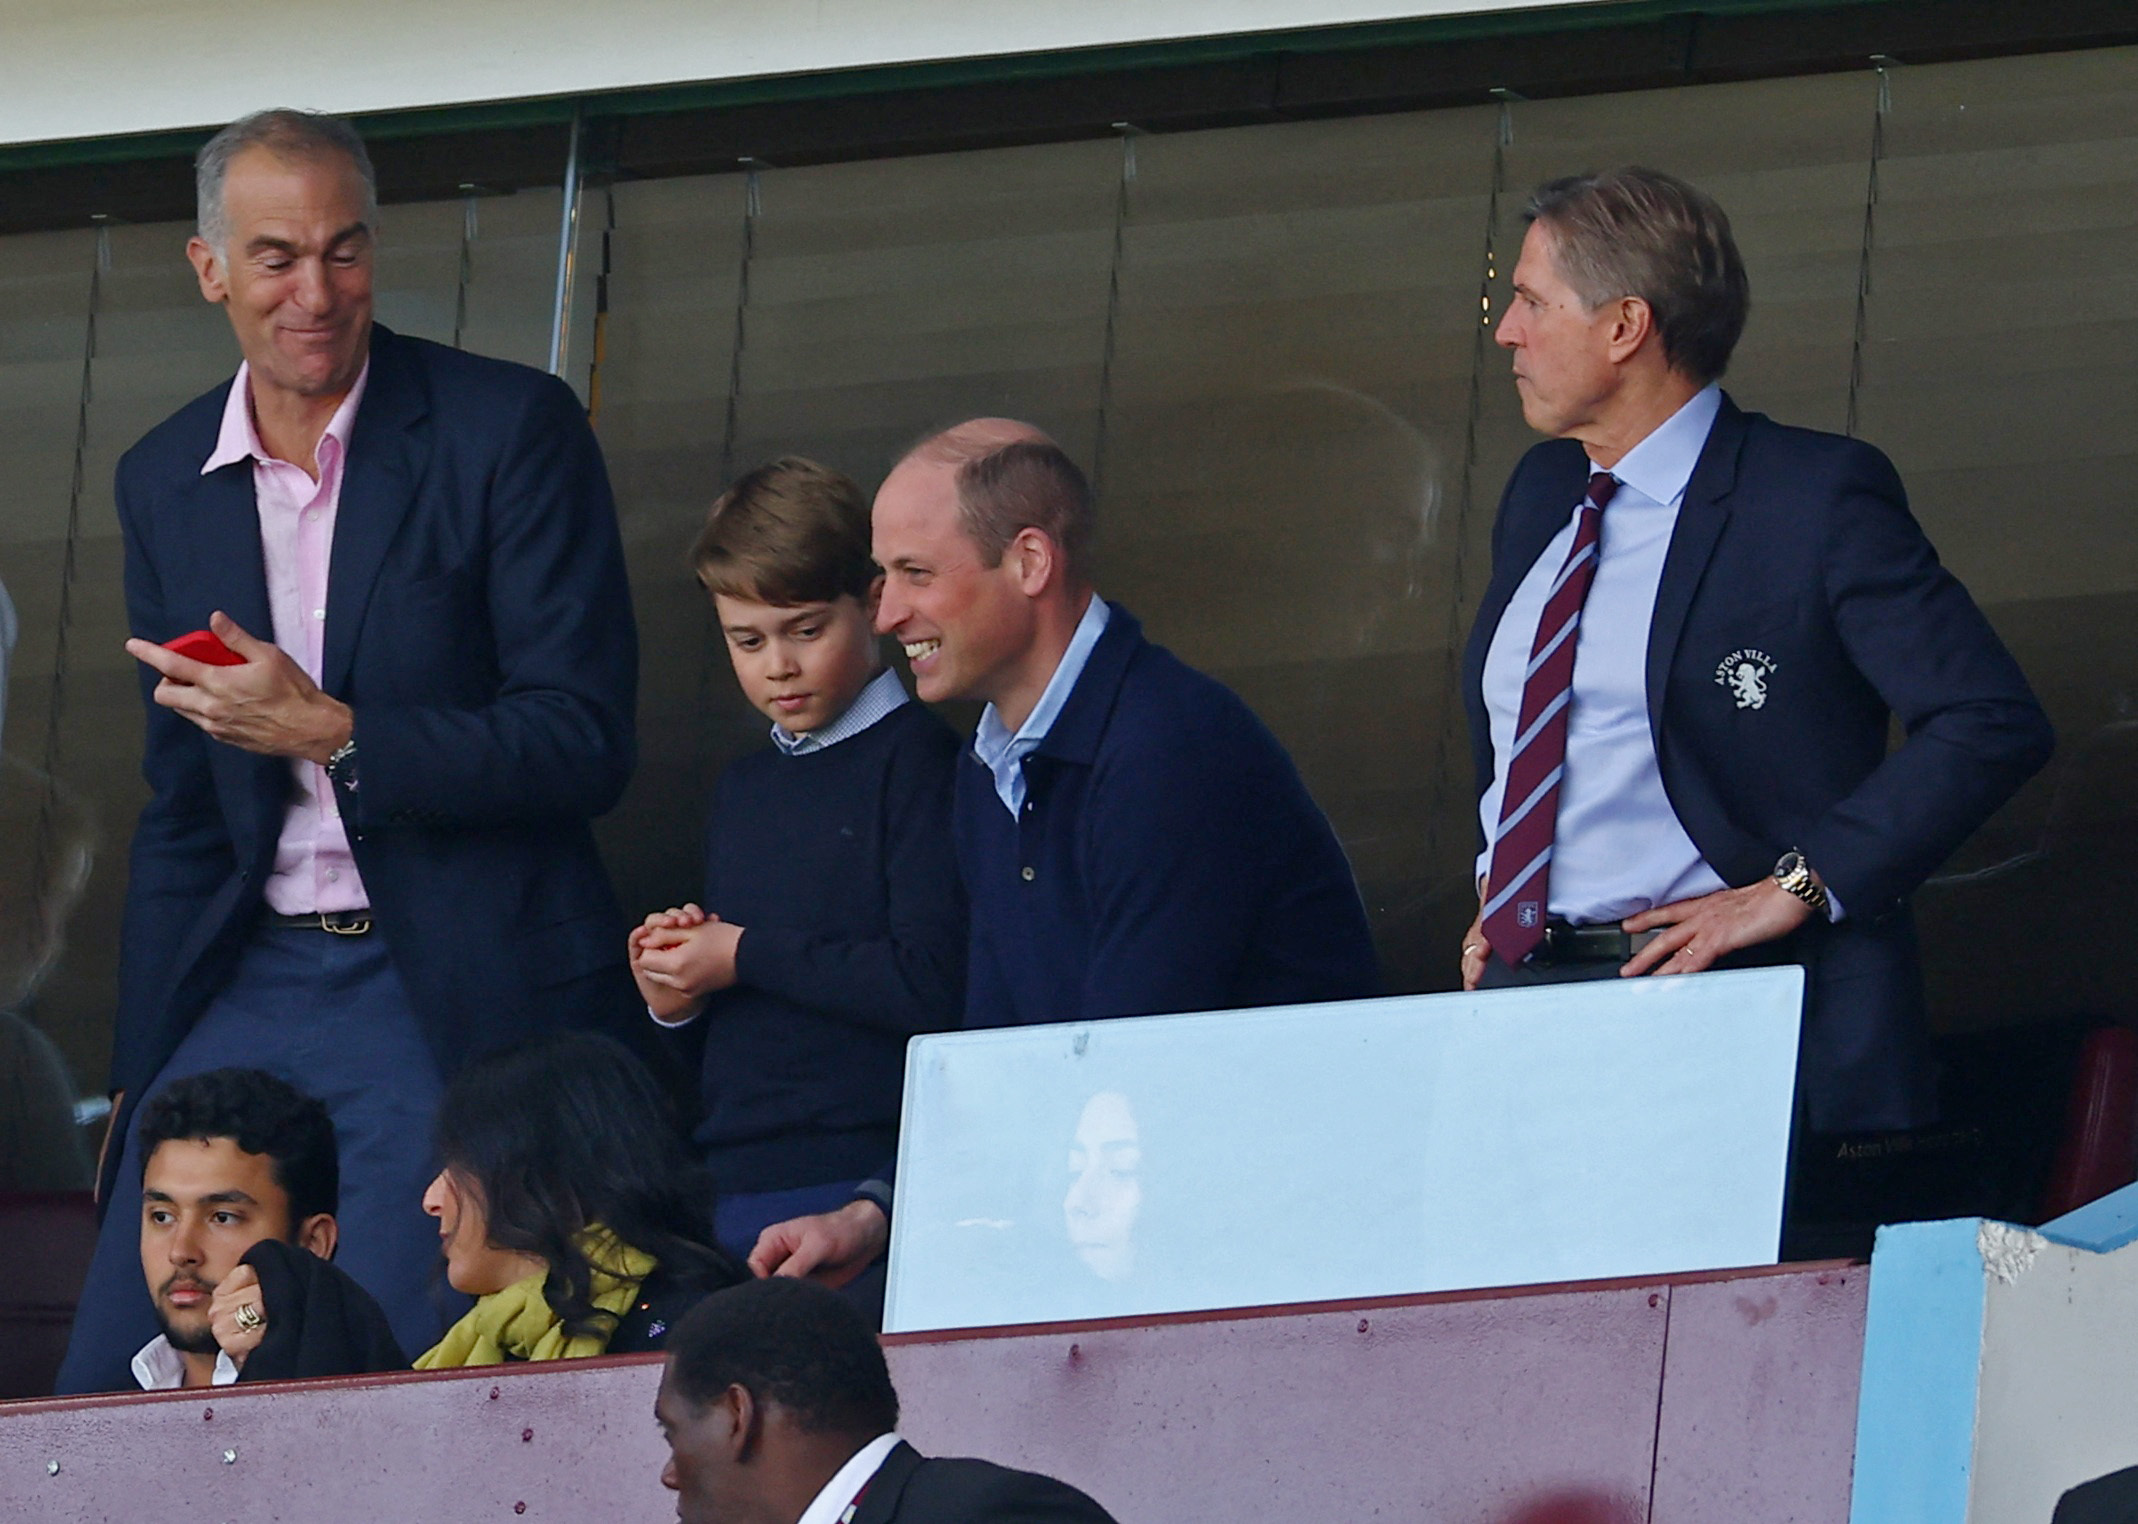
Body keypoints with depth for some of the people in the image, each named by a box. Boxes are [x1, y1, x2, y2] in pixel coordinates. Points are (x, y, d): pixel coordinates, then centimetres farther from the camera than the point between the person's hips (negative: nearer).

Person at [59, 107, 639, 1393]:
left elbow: (586, 744, -9)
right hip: (252, 983, 5)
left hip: (454, 990, -5)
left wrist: (334, 735, -18)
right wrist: (145, 1073, 14)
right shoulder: (165, 481, 11)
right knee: (108, 1387, 0)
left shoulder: (512, 430, -6)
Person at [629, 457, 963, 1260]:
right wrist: (673, 996, 5)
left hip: (852, 1184, -7)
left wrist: (746, 955, -7)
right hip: (725, 1185, 7)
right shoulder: (741, 788, 20)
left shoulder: (919, 763, -4)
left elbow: (930, 984, -16)